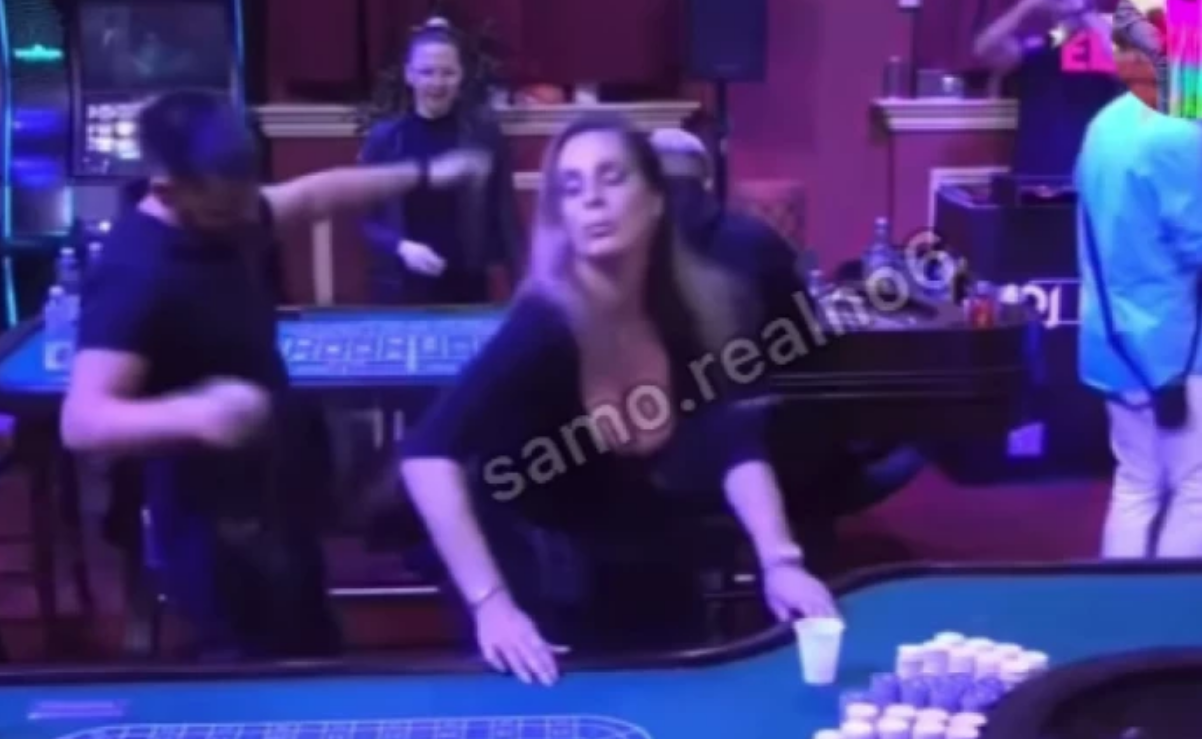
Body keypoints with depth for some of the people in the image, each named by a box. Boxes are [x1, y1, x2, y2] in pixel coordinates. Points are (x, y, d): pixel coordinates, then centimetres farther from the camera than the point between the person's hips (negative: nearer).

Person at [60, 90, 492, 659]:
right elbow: (83, 421, -39)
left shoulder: (227, 216, -3)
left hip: (271, 499, 9)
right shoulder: (134, 276, -31)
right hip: (215, 531, -9)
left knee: (315, 658, 25)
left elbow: (315, 195, 17)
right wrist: (193, 414, -57)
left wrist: (425, 174, 20)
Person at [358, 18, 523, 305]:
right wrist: (401, 247, -16)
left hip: (467, 286, 0)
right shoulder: (385, 138, -1)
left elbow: (504, 211, 2)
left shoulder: (483, 133, -1)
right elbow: (366, 217, 2)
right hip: (400, 287, 0)